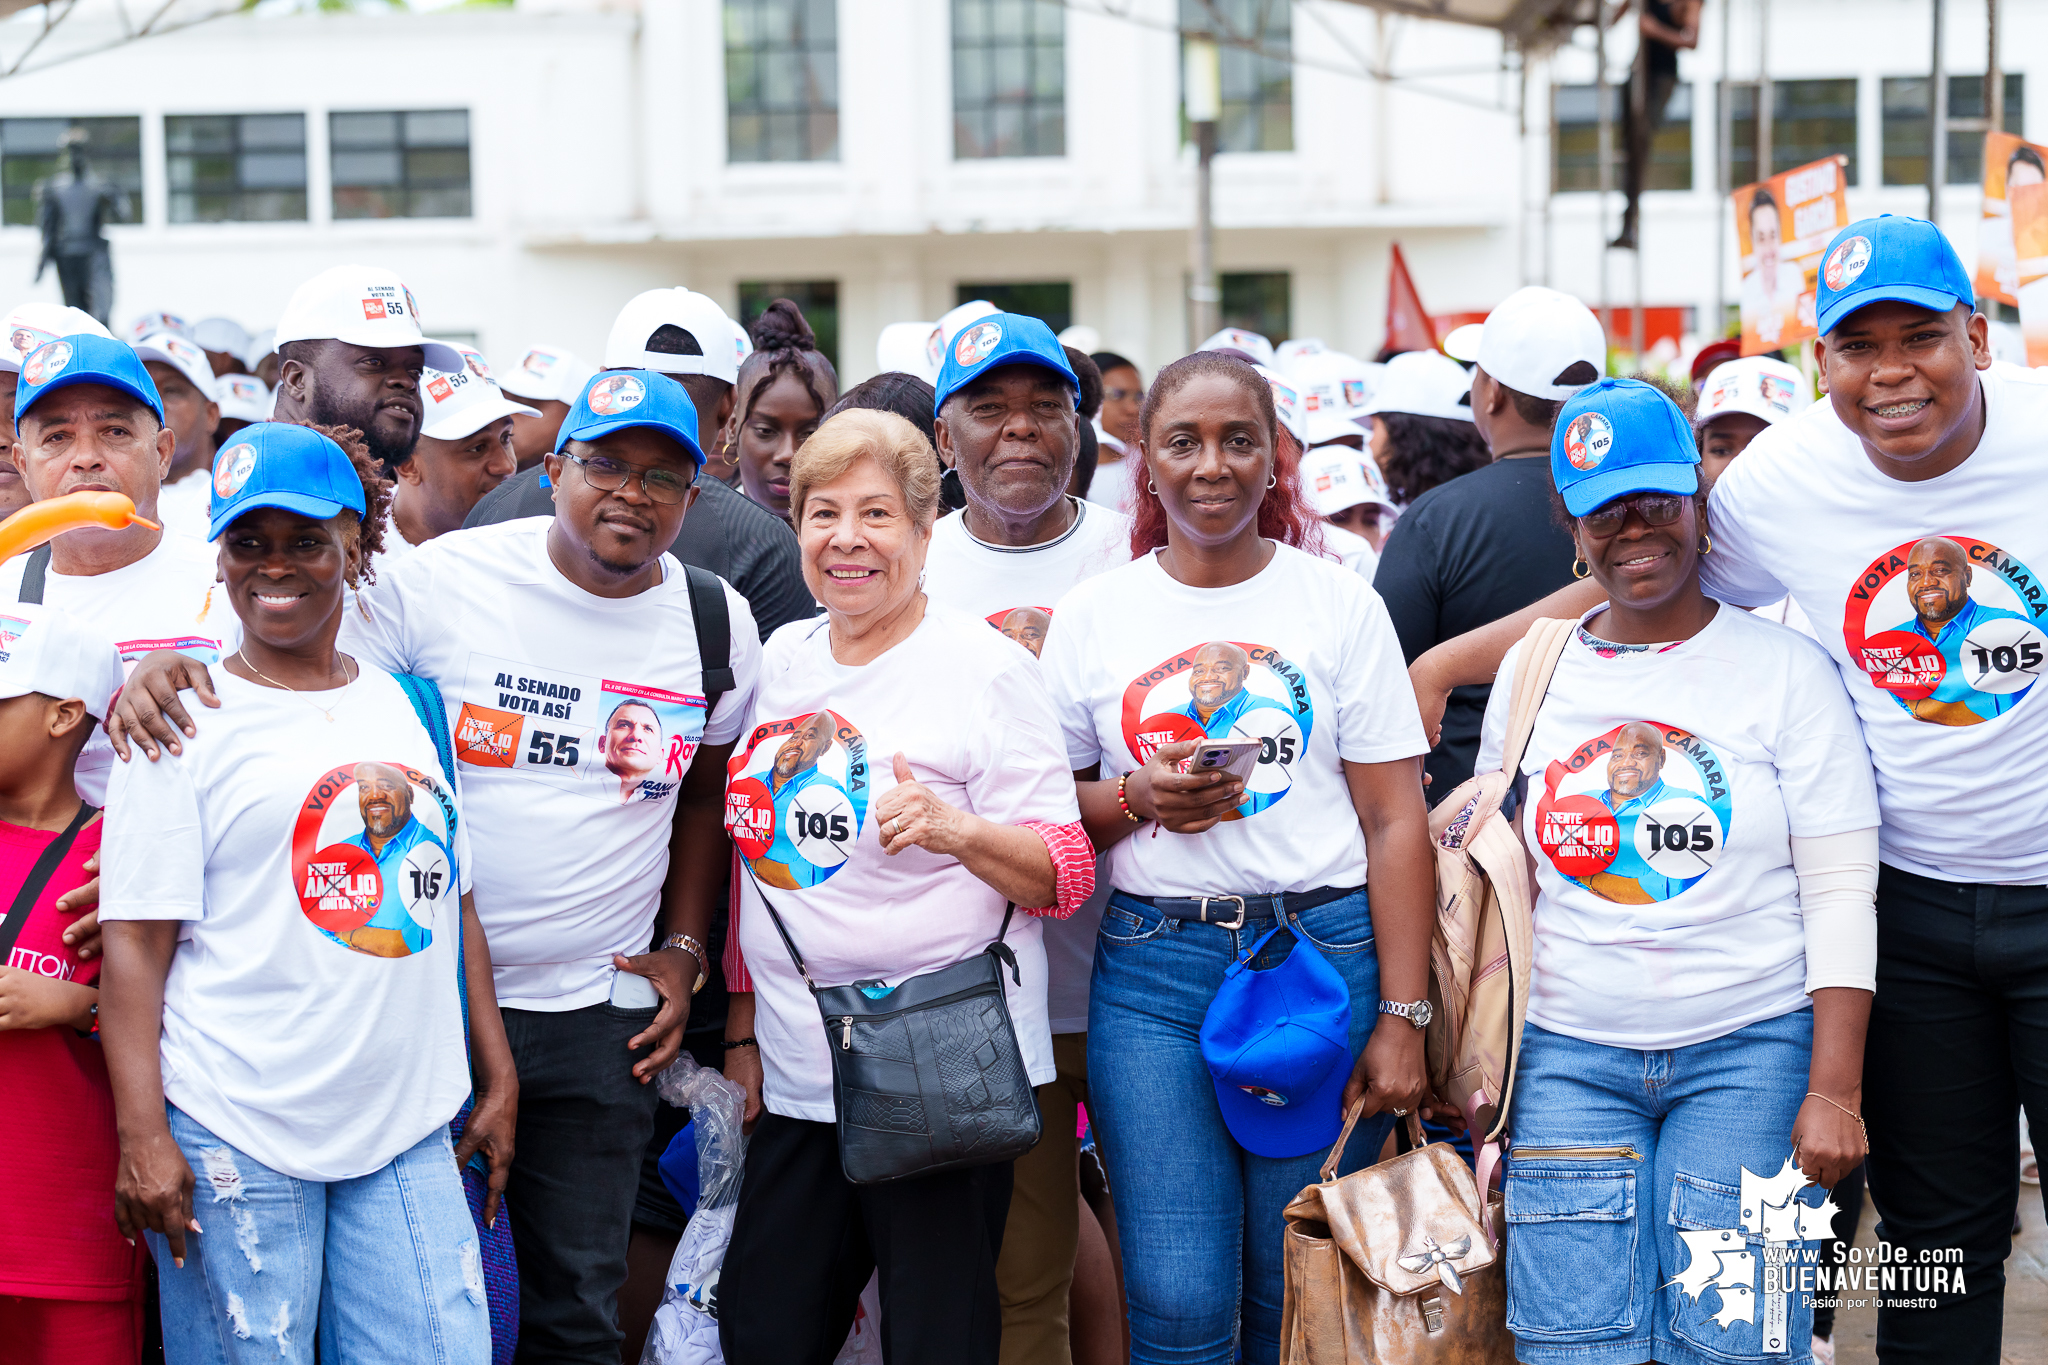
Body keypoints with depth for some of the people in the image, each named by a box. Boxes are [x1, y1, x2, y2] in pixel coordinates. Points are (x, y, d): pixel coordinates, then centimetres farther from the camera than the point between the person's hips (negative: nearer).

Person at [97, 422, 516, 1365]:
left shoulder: (408, 702, 13)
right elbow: (135, 940, -6)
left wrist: (497, 1078, 16)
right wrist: (142, 1134, -13)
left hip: (409, 1131, 4)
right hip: (232, 1138, -4)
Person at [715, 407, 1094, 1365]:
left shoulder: (988, 668, -7)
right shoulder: (782, 658, 11)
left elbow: (1063, 876, -8)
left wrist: (956, 830, -27)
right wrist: (743, 1025, 18)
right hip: (796, 1072, 6)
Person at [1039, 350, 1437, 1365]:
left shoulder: (1340, 604, 4)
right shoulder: (1091, 615, 8)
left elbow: (1395, 822, 2)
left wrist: (1402, 1018, -4)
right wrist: (1134, 799, -10)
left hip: (1325, 956, -1)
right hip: (1152, 967, 1)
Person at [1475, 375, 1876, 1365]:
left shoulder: (1785, 668, -1)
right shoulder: (1531, 672, 9)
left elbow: (1840, 892, -3)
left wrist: (1834, 1090, -10)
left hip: (1750, 1053, -2)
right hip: (1570, 1059, 2)